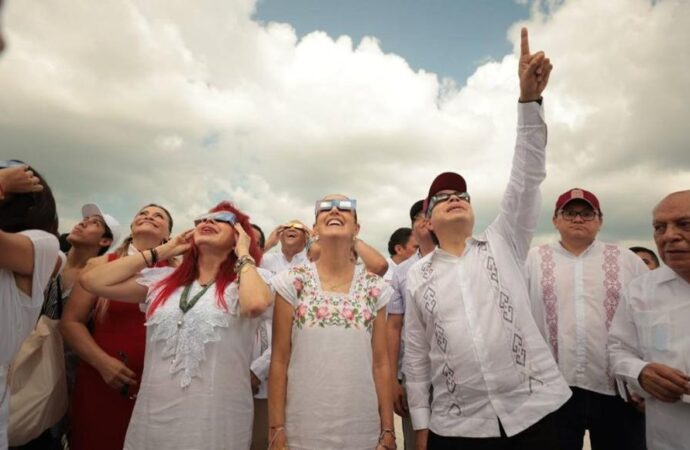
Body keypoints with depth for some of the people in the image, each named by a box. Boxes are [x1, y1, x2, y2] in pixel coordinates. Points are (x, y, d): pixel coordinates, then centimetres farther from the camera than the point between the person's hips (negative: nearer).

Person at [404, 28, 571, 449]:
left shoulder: (503, 244, 3)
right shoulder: (418, 275, 3)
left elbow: (527, 178, -8)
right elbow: (415, 355, 5)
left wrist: (529, 98, -16)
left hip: (532, 413, 1)